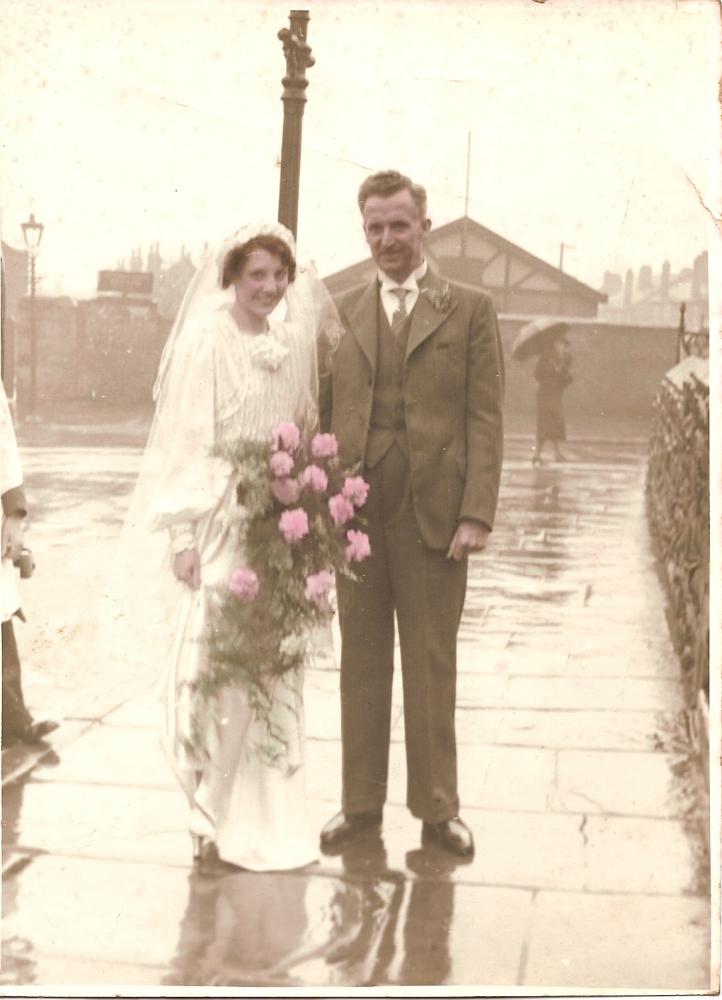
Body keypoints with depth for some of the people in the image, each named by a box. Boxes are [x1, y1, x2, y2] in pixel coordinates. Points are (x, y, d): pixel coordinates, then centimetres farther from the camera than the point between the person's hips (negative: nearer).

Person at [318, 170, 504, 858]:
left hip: (434, 513, -2)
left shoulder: (470, 310, 4)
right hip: (355, 511, 3)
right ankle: (361, 802, 21)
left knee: (432, 664, 5)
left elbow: (484, 418, -1)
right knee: (361, 661, 10)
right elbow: (323, 413, 10)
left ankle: (437, 808, 17)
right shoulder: (341, 314, 11)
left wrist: (477, 513, -10)